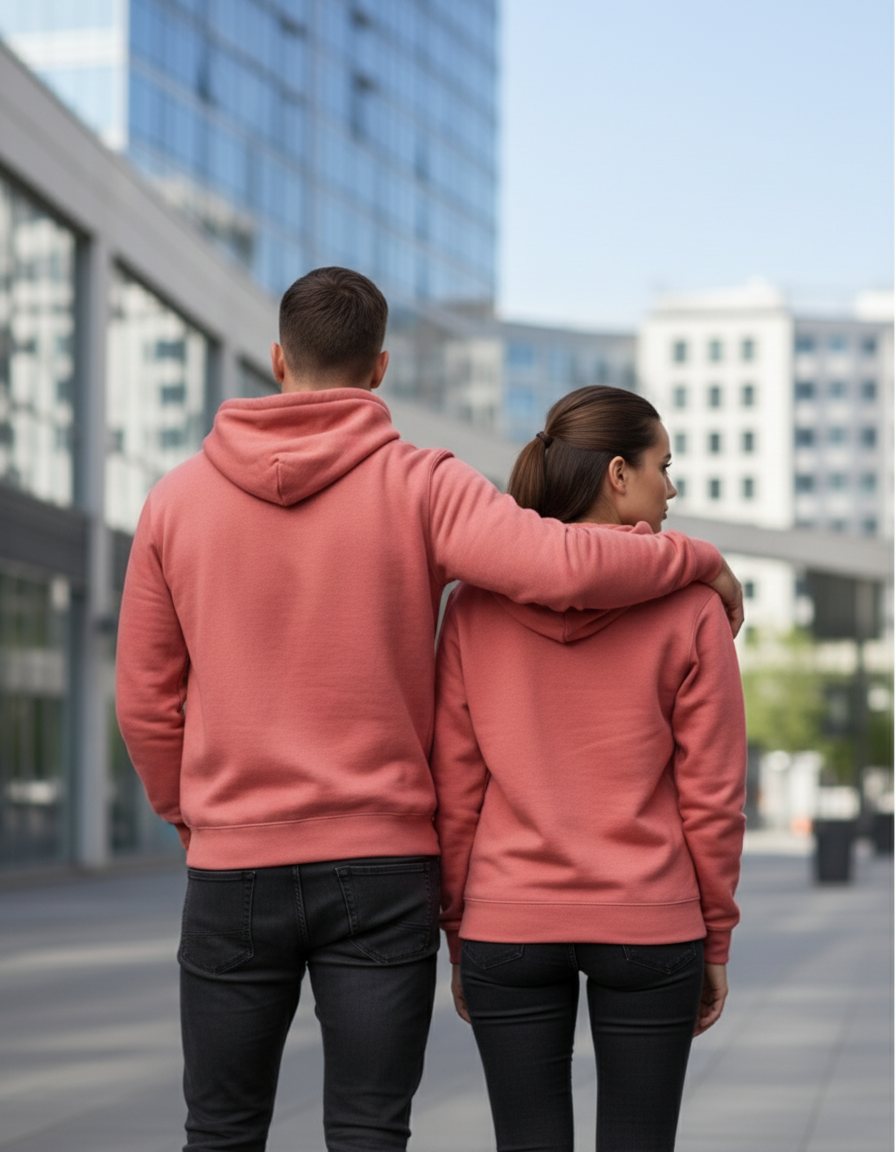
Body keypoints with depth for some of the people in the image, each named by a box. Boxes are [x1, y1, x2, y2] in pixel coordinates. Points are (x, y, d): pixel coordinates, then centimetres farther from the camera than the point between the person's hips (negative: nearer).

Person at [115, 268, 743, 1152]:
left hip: (232, 873, 2)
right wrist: (704, 561, -2)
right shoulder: (419, 487, -6)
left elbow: (146, 702, 6)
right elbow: (566, 566, -20)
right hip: (383, 868, -1)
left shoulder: (176, 499, 3)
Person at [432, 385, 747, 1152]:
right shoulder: (689, 606, -7)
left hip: (507, 926, 2)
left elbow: (454, 790, 0)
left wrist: (460, 934, 10)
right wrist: (715, 938, 6)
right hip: (649, 929, -1)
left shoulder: (476, 605, -2)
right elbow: (712, 794, -5)